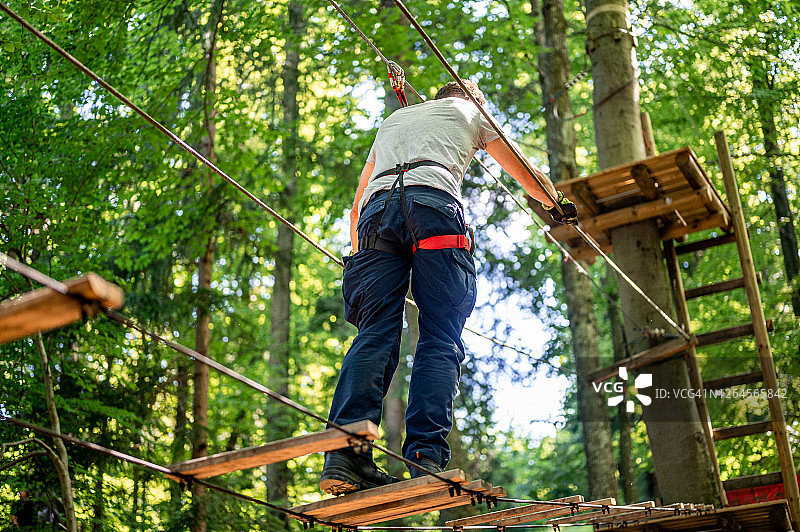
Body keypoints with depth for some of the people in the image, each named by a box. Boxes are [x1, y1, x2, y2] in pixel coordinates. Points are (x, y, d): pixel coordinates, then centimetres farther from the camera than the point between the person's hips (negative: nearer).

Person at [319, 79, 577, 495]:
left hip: (377, 209, 4)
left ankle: (345, 457, -21)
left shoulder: (392, 119, 41)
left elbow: (357, 204, 39)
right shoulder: (472, 111, 30)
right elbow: (528, 178, 35)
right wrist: (558, 206, 54)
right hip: (433, 200, -3)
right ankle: (427, 459, -21)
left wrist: (358, 253, 48)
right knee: (440, 339, -7)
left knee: (375, 334, -6)